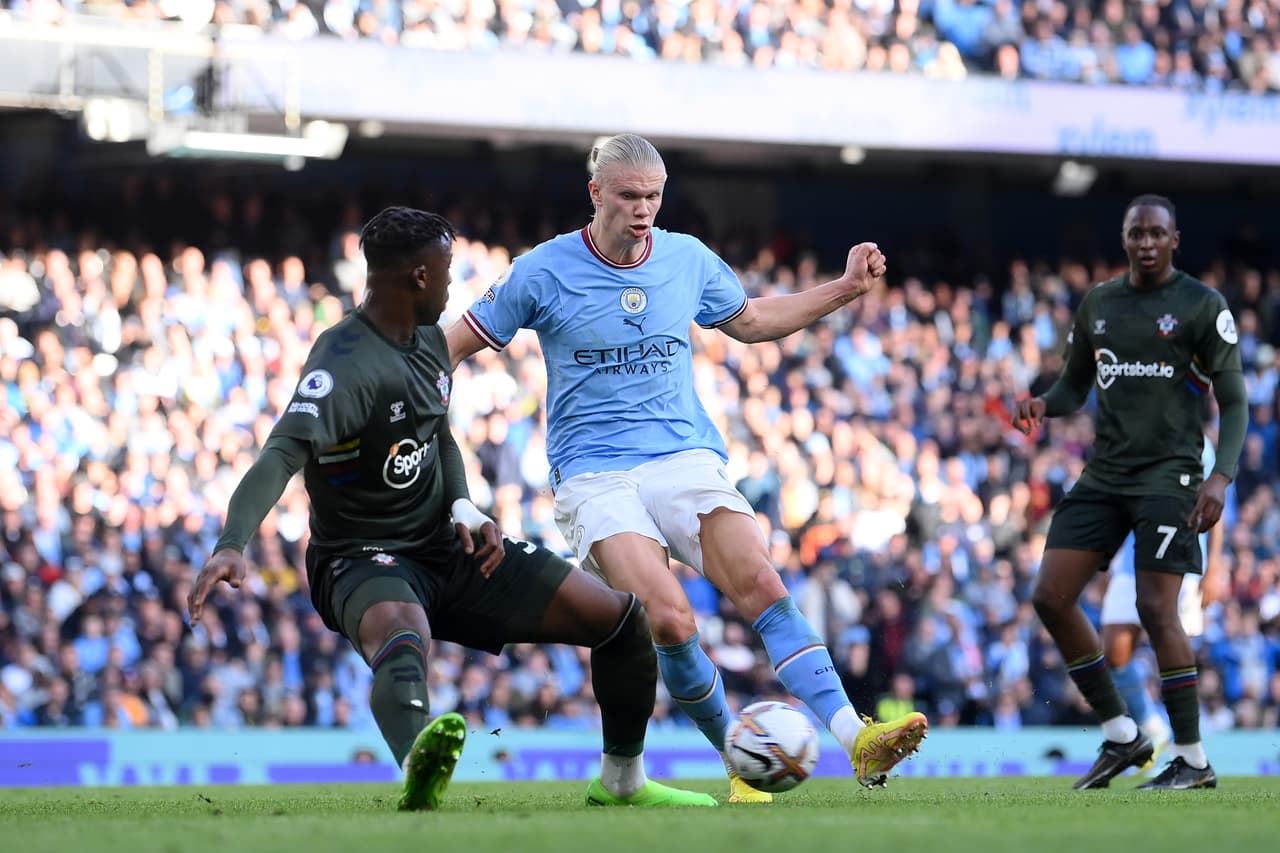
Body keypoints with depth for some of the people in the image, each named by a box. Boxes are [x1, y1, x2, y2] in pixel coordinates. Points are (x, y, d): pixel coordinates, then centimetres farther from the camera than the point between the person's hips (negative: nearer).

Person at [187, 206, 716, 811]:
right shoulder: (346, 363, -23)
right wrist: (232, 545, -54)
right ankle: (418, 775, -75)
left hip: (445, 546, 8)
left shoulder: (429, 341, 5)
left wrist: (463, 509, 1)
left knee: (619, 618, 4)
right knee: (403, 637, -44)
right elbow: (283, 454, -38)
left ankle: (623, 781, 24)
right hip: (364, 559, -8)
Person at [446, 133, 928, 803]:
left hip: (686, 458, 3)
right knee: (671, 622, -24)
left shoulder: (689, 259, 7)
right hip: (594, 472, -3)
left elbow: (750, 321, 25)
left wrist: (847, 288, 17)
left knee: (760, 584, -20)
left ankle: (856, 739, -29)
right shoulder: (543, 272, -3)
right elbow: (451, 346, 6)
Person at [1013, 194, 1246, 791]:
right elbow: (1075, 386, 22)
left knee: (1156, 608, -15)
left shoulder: (1202, 306, -2)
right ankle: (1120, 735, 9)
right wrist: (1043, 405, -2)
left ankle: (1192, 760, -5)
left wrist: (1221, 477, -17)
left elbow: (1234, 403, -3)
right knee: (1051, 597, -3)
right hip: (1104, 473, 6)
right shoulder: (1096, 305, 13)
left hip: (1168, 473, -6)